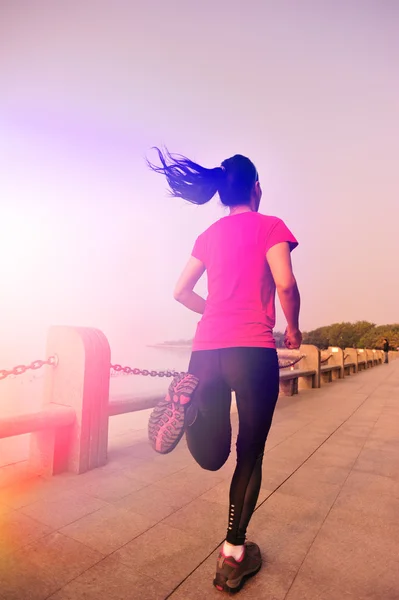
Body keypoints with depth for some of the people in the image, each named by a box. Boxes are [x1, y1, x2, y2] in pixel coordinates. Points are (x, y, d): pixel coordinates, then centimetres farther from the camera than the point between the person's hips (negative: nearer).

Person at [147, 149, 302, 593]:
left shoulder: (208, 235, 19)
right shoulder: (270, 226, 5)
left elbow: (181, 292, 18)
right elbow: (285, 283, -11)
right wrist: (293, 327, 7)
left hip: (206, 348, 5)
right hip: (252, 349, -4)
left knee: (211, 456, 14)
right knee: (250, 454, 12)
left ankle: (190, 400, -16)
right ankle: (233, 555, 18)